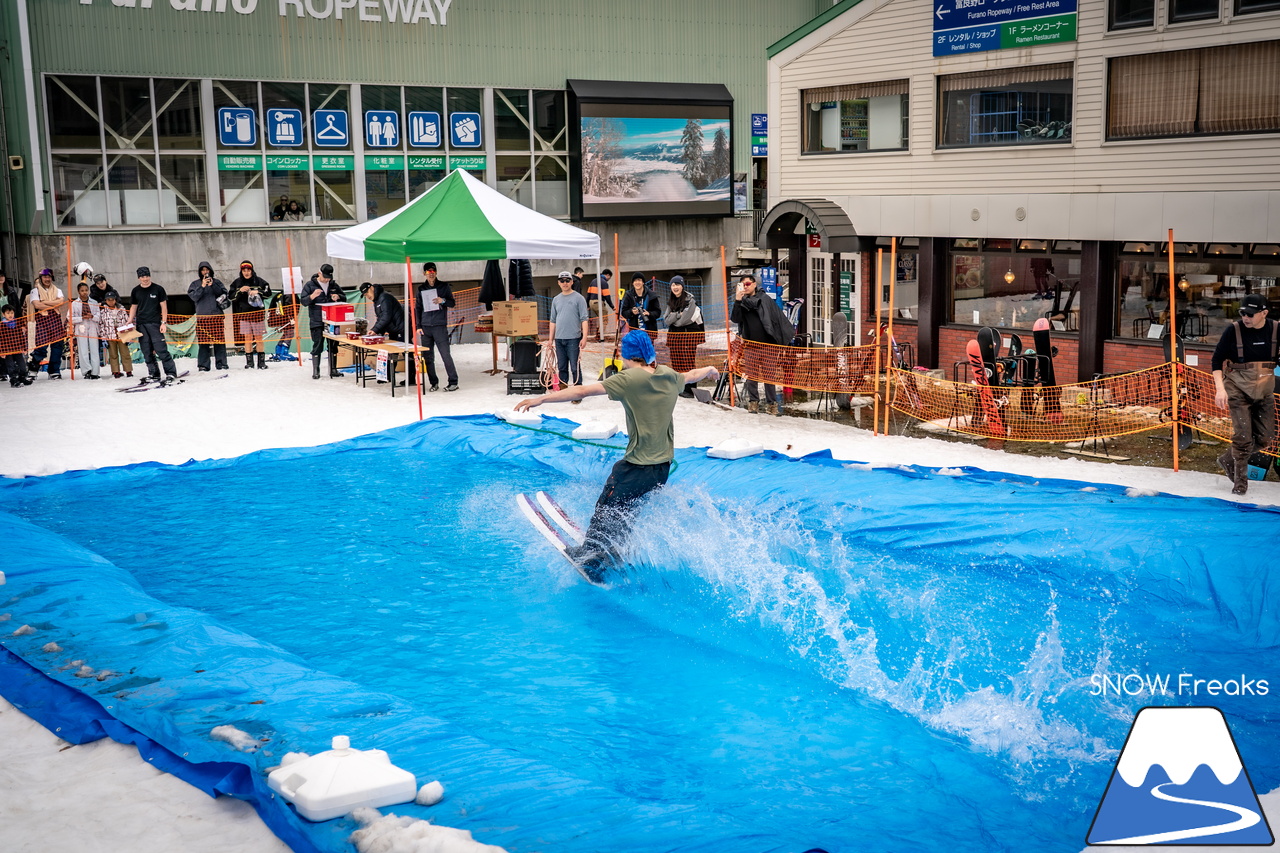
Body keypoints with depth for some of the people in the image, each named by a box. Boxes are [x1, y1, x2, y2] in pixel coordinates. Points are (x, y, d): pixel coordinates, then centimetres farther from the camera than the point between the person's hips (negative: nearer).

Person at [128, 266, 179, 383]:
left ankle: (171, 372, -5)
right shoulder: (136, 291, 11)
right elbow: (133, 307, 20)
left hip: (155, 324, -4)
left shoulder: (158, 289, 2)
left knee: (161, 349, -11)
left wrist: (164, 322, -5)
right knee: (147, 351, 2)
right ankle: (154, 374, 8)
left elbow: (164, 306, 3)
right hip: (141, 324, 4)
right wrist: (130, 321, 8)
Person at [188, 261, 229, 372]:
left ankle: (221, 364, 3)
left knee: (219, 341, -2)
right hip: (202, 317, 0)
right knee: (203, 342, -3)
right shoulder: (195, 284, 12)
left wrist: (213, 285, -13)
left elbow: (224, 293, -1)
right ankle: (203, 366, -1)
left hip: (217, 316, 0)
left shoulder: (216, 282, 13)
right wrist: (202, 287, -15)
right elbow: (194, 297, -2)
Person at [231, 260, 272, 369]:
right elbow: (232, 297, 6)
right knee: (247, 338, 2)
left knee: (258, 338, 1)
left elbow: (268, 293, 1)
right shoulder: (237, 283, 6)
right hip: (244, 313, 1)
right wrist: (240, 291, -11)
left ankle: (261, 362, 6)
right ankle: (249, 362, 7)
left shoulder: (259, 281, 1)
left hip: (257, 312, -1)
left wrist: (257, 292, -14)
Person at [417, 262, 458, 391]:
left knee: (445, 355, -9)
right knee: (428, 357, 3)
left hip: (440, 326, -3)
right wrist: (419, 326, 7)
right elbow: (419, 308, 15)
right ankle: (434, 383, 11)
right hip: (425, 327, 3)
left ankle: (453, 382, -3)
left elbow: (452, 303, 6)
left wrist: (443, 300, -15)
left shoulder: (444, 287, 5)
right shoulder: (421, 289, 12)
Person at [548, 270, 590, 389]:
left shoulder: (578, 298, -2)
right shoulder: (556, 300, 14)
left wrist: (584, 337, -14)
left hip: (573, 339, -5)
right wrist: (551, 339, 14)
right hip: (559, 339, 5)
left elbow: (584, 319, -6)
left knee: (575, 367, -5)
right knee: (561, 367, 10)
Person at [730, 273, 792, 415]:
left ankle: (771, 402, 8)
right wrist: (737, 301, -16)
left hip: (767, 343, -2)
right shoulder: (741, 302, 8)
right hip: (750, 343, 2)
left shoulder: (764, 298, 3)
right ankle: (753, 401, 14)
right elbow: (735, 319, -6)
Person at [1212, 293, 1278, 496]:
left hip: (1265, 391, 4)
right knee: (1243, 436, -6)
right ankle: (1240, 482, 9)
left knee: (1264, 437, 5)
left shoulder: (1275, 329, -4)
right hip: (1238, 389, -4)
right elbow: (1217, 360, -7)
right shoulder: (1233, 331, -12)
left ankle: (1228, 460, 28)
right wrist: (1220, 388, -17)